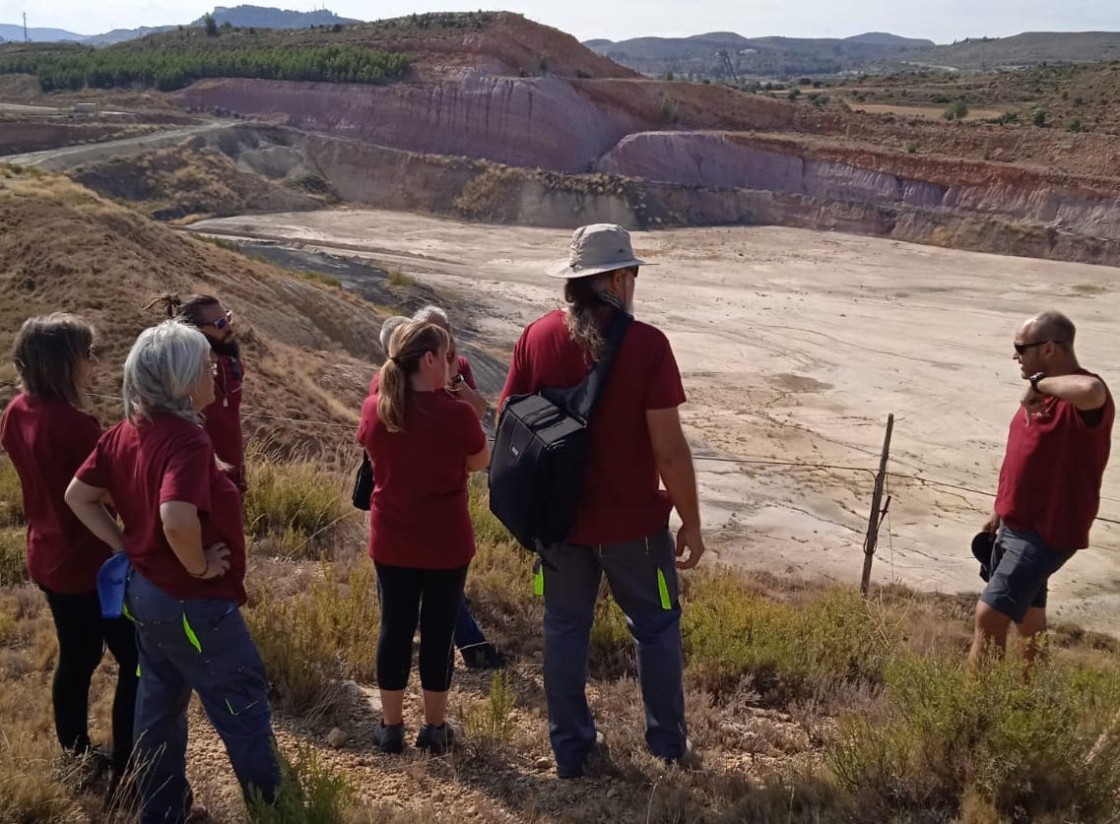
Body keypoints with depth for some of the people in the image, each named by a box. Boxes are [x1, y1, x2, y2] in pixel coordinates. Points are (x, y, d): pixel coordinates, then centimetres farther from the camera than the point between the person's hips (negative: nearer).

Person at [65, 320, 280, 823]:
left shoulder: (126, 432, 0)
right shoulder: (186, 439, -26)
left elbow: (78, 495, 8)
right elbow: (177, 519, -40)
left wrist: (127, 547, 6)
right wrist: (200, 566, -23)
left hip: (145, 591, 9)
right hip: (192, 603, -9)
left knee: (159, 705, 21)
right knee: (244, 707, 10)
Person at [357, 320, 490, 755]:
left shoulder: (374, 408, -8)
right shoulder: (456, 414, -19)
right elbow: (480, 462, -1)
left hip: (391, 541, 3)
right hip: (445, 542, -3)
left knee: (395, 627, 14)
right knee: (438, 629, 10)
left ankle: (391, 725, 26)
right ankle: (434, 727, 23)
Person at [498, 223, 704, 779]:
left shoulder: (536, 338, -6)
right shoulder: (646, 343, -17)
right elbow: (669, 449, -18)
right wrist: (691, 522, -6)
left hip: (559, 515, 3)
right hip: (633, 519, -3)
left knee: (565, 628, 18)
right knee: (656, 626, 18)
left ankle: (571, 749, 29)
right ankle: (667, 741, 32)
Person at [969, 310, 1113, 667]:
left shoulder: (1081, 398, -23)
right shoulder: (1043, 392, 8)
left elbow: (1090, 390, -50)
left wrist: (1040, 383, -32)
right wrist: (1001, 512, 22)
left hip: (1047, 531, -10)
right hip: (1017, 525, 10)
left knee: (990, 614, -12)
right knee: (1027, 611, 22)